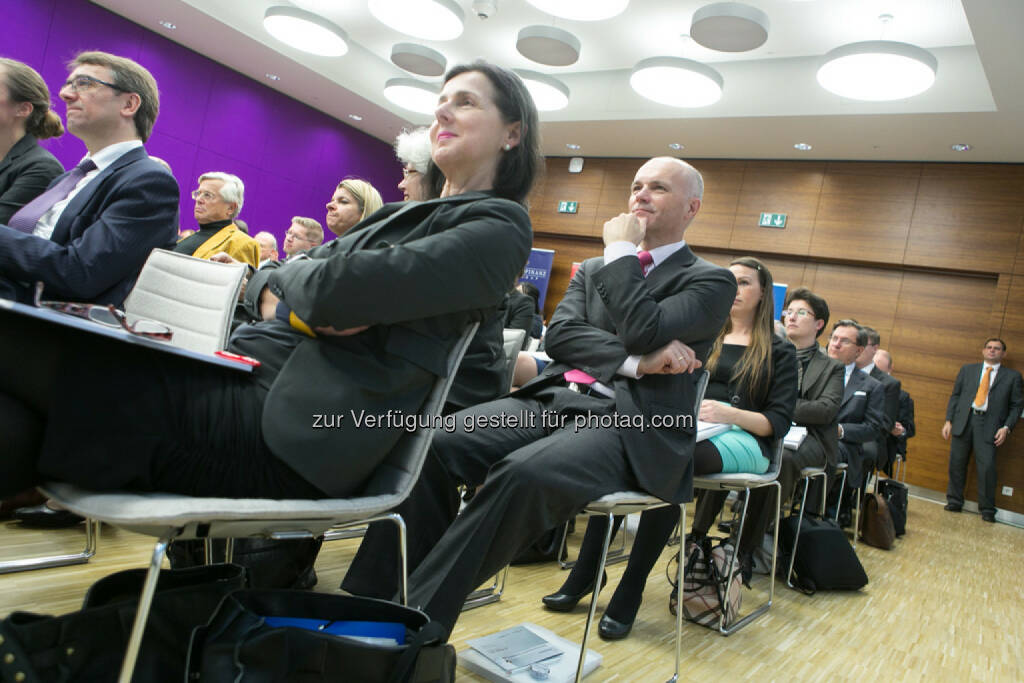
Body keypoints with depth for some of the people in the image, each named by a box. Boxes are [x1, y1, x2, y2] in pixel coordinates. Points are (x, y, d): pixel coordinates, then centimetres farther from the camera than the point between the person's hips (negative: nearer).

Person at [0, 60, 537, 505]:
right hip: (258, 370, 8)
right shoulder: (406, 214, 25)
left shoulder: (499, 226, -3)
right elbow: (271, 277, 20)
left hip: (294, 428, -8)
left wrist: (295, 278, 6)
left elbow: (342, 286, -17)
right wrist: (320, 299, -4)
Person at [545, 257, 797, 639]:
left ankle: (630, 592, -29)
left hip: (741, 439, -3)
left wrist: (729, 413, -14)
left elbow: (779, 422, 2)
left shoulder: (779, 352, 12)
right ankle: (586, 571, -26)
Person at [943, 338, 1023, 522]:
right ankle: (954, 502, 19)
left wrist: (1006, 427, -5)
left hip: (989, 425, -2)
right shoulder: (968, 369, 15)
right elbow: (955, 395, 13)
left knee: (987, 467, -8)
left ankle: (987, 510, 5)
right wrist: (948, 420, 4)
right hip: (963, 421, 2)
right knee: (956, 464, 5)